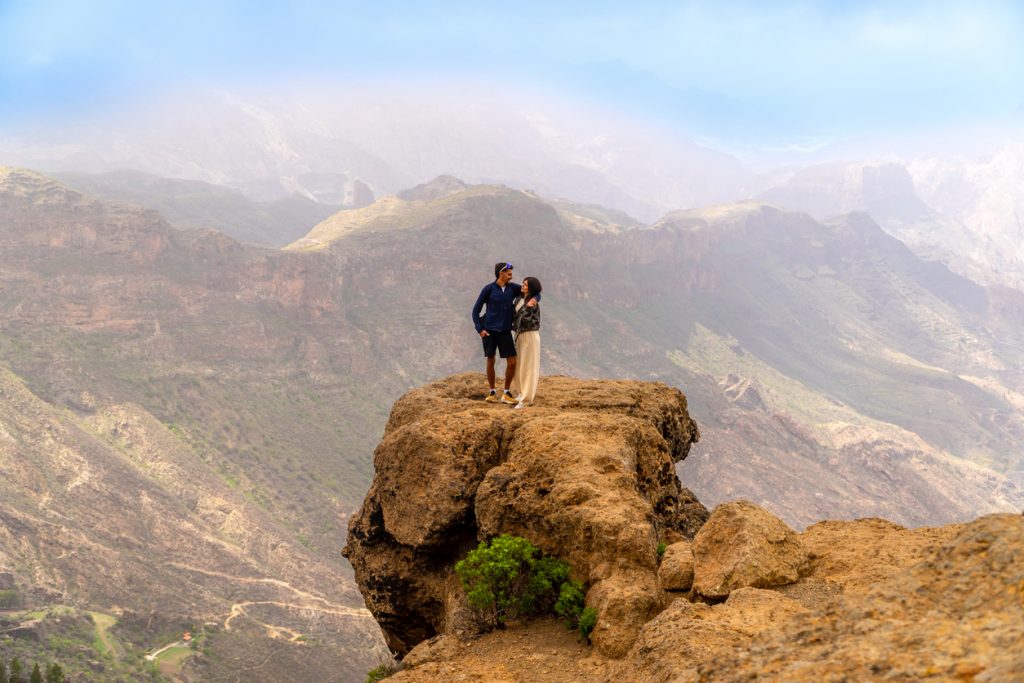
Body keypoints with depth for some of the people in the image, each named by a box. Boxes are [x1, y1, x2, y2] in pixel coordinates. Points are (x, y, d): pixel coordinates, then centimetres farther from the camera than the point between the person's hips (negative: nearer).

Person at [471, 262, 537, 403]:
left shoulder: (512, 288, 4)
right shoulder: (488, 289, -5)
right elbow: (476, 310, 0)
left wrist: (534, 299, -17)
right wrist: (479, 329, -9)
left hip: (505, 332, 3)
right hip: (489, 331, -2)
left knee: (512, 362, -5)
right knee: (490, 362, 4)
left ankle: (506, 393, 7)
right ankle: (492, 393, 18)